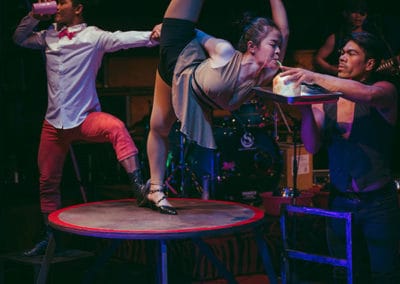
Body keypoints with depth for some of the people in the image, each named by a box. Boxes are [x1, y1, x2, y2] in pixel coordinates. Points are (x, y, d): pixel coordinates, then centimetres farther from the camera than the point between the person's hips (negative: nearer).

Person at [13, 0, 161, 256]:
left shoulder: (93, 36, -8)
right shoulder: (50, 36, 9)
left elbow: (121, 39, -23)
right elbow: (20, 39, 22)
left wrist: (151, 36, -40)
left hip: (85, 118, -6)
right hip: (54, 122, 6)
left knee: (116, 127, -37)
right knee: (48, 181, 11)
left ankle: (139, 186, -44)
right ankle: (51, 235, 26)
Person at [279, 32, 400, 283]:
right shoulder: (327, 98, 5)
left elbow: (368, 94, -29)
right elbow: (313, 146, -5)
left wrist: (315, 77, -33)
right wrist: (305, 108, -20)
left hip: (378, 203, -3)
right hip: (340, 203, 3)